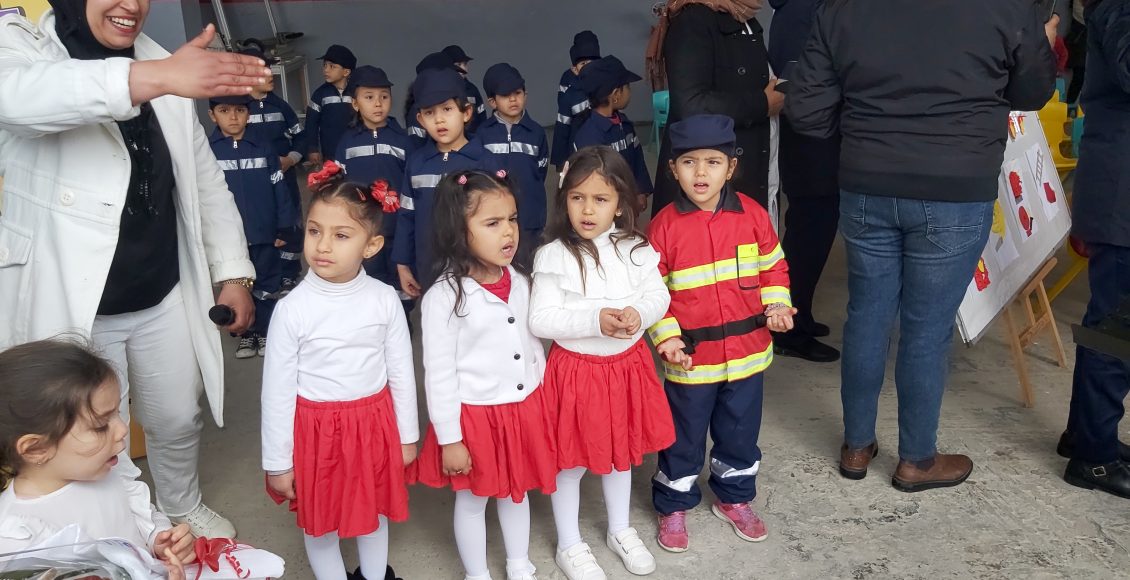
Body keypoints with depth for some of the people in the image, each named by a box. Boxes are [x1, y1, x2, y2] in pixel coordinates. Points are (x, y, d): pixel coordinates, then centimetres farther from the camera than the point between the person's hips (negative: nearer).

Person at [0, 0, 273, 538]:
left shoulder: (165, 70, 4)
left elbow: (205, 180, 10)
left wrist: (233, 273, 3)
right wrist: (156, 77, -52)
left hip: (165, 298, 4)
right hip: (73, 306, -4)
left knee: (177, 420, 18)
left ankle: (184, 508, 45)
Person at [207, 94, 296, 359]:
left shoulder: (263, 145, -3)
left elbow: (280, 188, -1)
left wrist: (285, 226, -2)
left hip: (264, 233, 0)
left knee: (266, 286, 12)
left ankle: (266, 331, 29)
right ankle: (246, 332, 31)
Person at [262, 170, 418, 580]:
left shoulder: (384, 300, -12)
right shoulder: (293, 308, -17)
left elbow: (401, 373, -1)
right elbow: (277, 391, -10)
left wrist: (407, 436, 6)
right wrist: (277, 462, -4)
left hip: (373, 424, 2)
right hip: (315, 429, -2)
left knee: (374, 507, 23)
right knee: (318, 519, 17)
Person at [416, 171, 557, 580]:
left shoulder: (521, 283, -2)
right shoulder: (444, 297, -21)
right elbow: (438, 375, -17)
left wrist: (540, 400, 13)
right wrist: (449, 439, -13)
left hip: (524, 409, 5)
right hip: (474, 416, -5)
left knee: (516, 491, 23)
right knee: (472, 500, 15)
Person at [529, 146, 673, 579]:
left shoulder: (635, 249, -5)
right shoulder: (555, 256, -17)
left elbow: (659, 296, -2)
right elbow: (540, 320, -19)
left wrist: (639, 314, -24)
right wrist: (595, 320, -30)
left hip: (627, 364, 4)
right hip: (575, 369, -4)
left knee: (622, 451, 22)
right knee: (571, 461, 11)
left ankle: (620, 530, 44)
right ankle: (569, 545, 32)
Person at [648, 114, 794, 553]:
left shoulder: (752, 214, -3)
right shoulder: (665, 225, -10)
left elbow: (773, 266, 8)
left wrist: (777, 304, -9)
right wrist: (665, 336, -17)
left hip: (747, 350, 3)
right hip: (691, 355, -2)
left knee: (740, 433, 20)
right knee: (684, 437, 13)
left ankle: (735, 498, 43)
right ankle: (673, 507, 33)